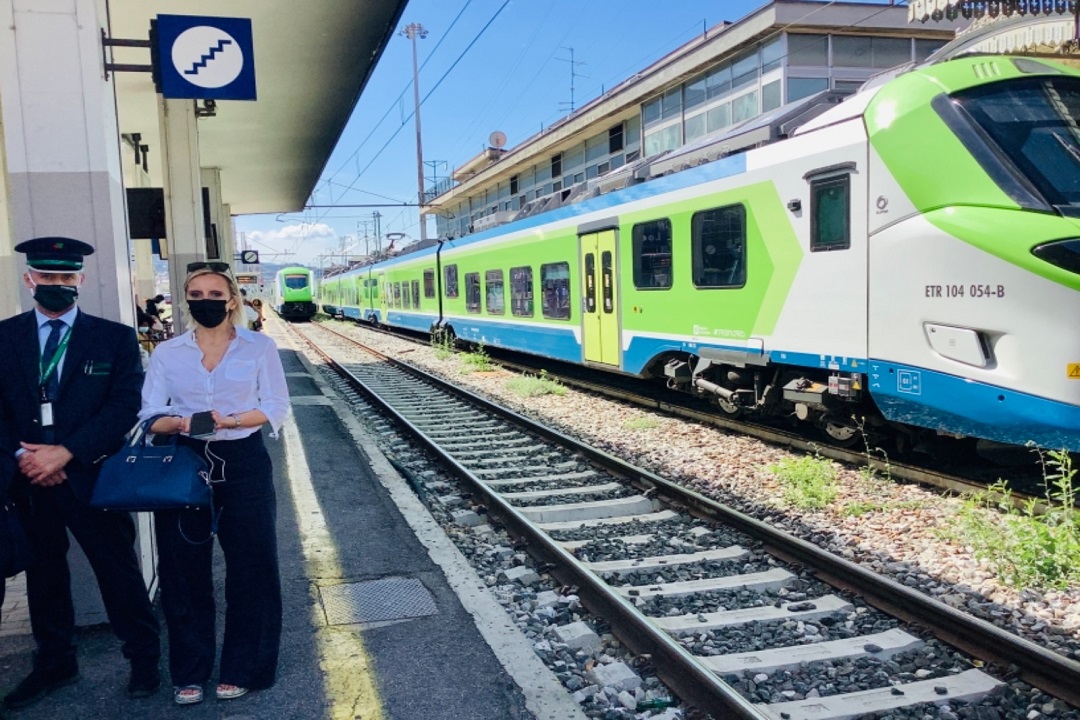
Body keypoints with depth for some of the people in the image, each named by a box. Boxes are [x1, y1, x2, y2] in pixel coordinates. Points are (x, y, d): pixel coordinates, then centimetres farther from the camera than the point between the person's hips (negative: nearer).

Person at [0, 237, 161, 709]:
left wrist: (67, 452, -17)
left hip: (92, 476, -3)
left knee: (119, 572, 6)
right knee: (43, 573, 17)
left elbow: (125, 406, -9)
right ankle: (54, 663, 35)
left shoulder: (114, 338, -1)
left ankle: (143, 657, 24)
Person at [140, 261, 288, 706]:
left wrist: (230, 421, -19)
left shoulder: (259, 347, -1)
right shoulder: (167, 353, 4)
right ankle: (189, 672, 24)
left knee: (249, 568, 5)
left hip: (243, 466, -2)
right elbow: (150, 416, 0)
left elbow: (276, 408, -3)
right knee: (184, 569, 8)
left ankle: (241, 669, 21)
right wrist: (178, 423, -22)